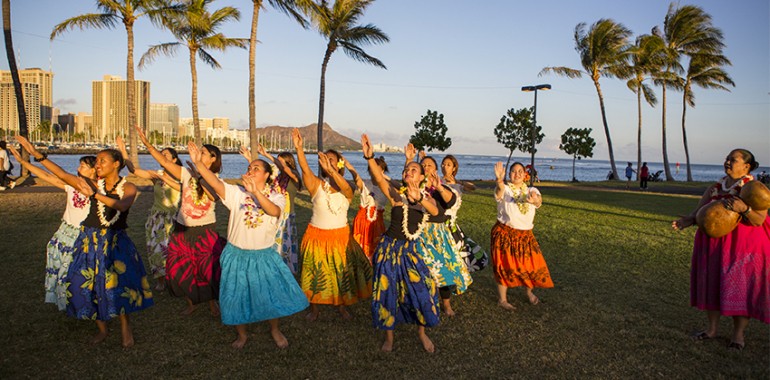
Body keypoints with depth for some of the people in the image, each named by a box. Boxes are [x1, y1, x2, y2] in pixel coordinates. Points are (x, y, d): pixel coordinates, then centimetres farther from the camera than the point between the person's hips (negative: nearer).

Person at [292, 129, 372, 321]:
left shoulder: (346, 189, -3)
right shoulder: (316, 184, -5)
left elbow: (346, 188, -28)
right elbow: (305, 169, -24)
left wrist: (330, 170, -43)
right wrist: (298, 147, -40)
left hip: (341, 236, 1)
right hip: (317, 235, -1)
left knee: (342, 273, 10)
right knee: (315, 274, 7)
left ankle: (342, 305, 31)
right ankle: (314, 309, 24)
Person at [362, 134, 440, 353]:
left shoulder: (427, 199, 4)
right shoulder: (396, 194, -5)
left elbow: (435, 211, -20)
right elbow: (379, 179, -25)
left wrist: (418, 198, -40)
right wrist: (369, 157, -43)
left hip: (412, 249, 2)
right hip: (390, 247, -2)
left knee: (422, 289, -3)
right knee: (387, 290, 4)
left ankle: (422, 332, 21)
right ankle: (389, 335, 24)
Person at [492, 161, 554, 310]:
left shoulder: (531, 191, 2)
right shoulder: (505, 189, -7)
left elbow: (539, 200, -21)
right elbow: (500, 191, -33)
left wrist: (535, 200, -48)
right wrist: (499, 180, -58)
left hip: (526, 235, 4)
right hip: (505, 234, -4)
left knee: (531, 263, 9)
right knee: (505, 265, 0)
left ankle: (529, 292, 36)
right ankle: (502, 299, 15)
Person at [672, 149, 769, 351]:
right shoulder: (714, 189, 7)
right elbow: (697, 213, 3)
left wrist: (744, 208, -33)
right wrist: (686, 221, -17)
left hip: (742, 245, -5)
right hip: (714, 244, 5)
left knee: (741, 287, 0)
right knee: (711, 283, 9)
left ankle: (738, 334, 14)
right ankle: (712, 328, 22)